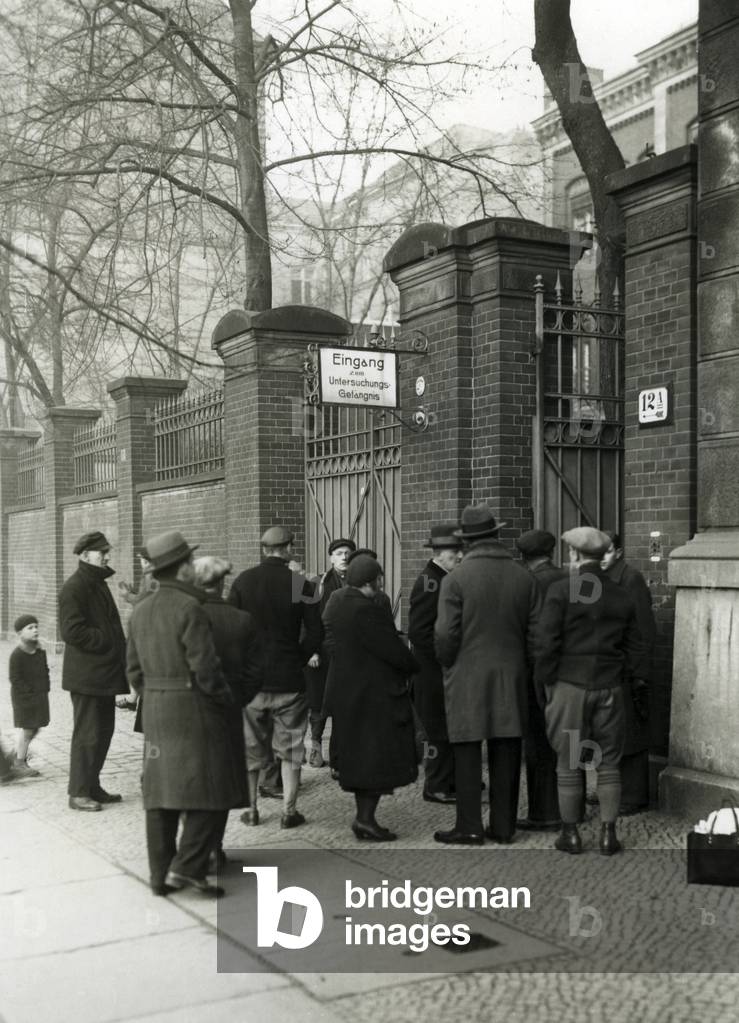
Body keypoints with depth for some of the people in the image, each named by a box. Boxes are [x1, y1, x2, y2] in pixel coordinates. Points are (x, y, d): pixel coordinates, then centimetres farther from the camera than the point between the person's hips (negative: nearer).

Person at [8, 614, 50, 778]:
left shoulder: (40, 652, 6)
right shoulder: (17, 655, -15)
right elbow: (14, 678, -16)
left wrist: (45, 689, 4)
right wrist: (30, 691, -18)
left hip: (40, 696, 7)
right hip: (23, 697, -7)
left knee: (35, 729, 11)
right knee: (26, 730, -2)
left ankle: (18, 754, 30)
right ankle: (20, 764, 11)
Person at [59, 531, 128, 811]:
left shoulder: (98, 584, 17)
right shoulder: (74, 588, -13)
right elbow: (72, 631, -21)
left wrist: (118, 649, 7)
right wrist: (108, 642, -18)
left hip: (105, 674, 9)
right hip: (86, 676, -9)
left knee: (104, 731, 14)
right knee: (87, 734, -3)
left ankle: (92, 786, 24)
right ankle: (79, 793, 7)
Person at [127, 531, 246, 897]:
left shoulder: (140, 611, 10)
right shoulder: (189, 609, -14)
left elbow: (134, 669, 13)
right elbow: (205, 667, -17)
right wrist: (227, 700, -5)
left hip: (155, 712, 8)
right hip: (195, 708, -8)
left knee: (161, 792, 10)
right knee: (209, 790, 0)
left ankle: (161, 874, 14)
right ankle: (187, 866, -7)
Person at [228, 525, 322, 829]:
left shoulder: (242, 581, -4)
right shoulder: (301, 585, -9)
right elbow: (315, 634, -8)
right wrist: (298, 659, 7)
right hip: (289, 679, -2)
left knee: (250, 747, 15)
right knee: (290, 749, 11)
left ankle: (250, 807, 22)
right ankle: (289, 811, 12)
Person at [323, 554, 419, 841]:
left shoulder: (336, 601, 6)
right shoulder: (365, 611, -24)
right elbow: (394, 651, -20)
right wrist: (415, 666, 0)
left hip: (346, 689, 10)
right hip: (373, 693, -10)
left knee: (360, 754, 16)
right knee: (378, 754, 0)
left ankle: (363, 815, 22)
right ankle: (365, 818, 1)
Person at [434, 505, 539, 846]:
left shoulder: (456, 578, -11)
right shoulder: (523, 577, 3)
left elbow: (445, 634, -11)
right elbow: (534, 632, 5)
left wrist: (448, 664, 6)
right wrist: (523, 668, 16)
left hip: (467, 677, -4)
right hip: (511, 677, 4)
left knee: (467, 753, 3)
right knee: (506, 752, 10)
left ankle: (469, 827, 7)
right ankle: (504, 825, 17)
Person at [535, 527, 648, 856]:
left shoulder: (561, 591, -8)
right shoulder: (622, 597, 6)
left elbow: (547, 644, -11)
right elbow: (635, 650, 9)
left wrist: (542, 684, -1)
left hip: (569, 684, -3)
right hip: (610, 689, 3)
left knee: (568, 763, 7)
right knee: (608, 763, 10)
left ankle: (570, 834, 13)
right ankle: (608, 834, 12)